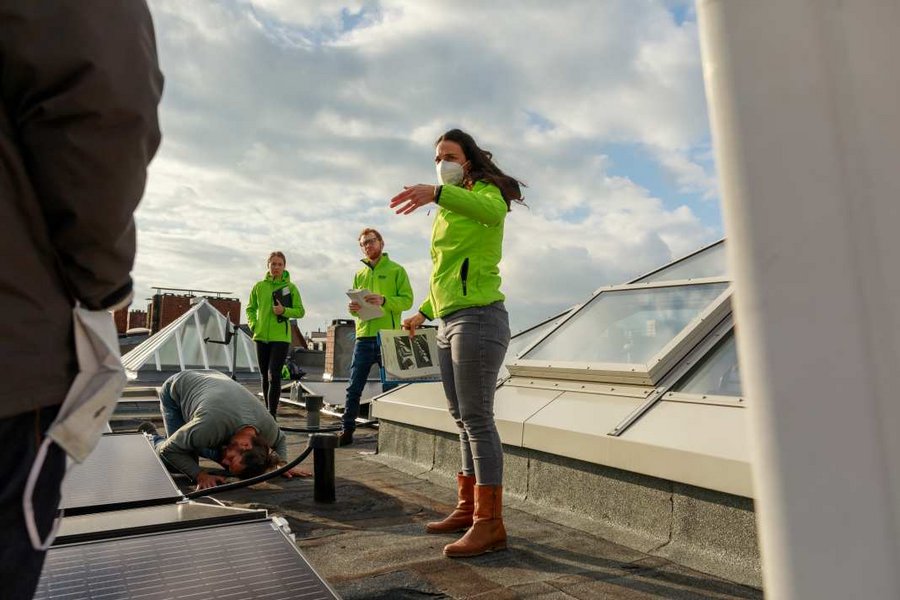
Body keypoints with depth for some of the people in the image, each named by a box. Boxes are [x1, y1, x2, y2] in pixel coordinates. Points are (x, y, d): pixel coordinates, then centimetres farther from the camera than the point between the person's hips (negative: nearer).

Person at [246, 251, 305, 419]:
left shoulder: (290, 287, -2)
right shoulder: (259, 286, 6)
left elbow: (300, 311, 0)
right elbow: (250, 308, 17)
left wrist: (284, 311, -16)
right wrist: (253, 324, 0)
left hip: (281, 337, -4)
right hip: (262, 337, 4)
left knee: (274, 376, -12)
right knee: (264, 377, 13)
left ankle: (272, 415, -9)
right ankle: (268, 411, 27)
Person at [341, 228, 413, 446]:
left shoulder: (396, 270, 3)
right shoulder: (359, 274, 17)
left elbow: (407, 300, -5)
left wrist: (384, 301, -21)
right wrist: (353, 308, -3)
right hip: (363, 337, 4)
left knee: (389, 388, 3)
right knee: (354, 388, 3)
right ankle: (347, 430, 11)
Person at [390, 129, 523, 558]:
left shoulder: (484, 191, -2)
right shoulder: (448, 213, 24)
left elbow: (494, 212, -30)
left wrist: (437, 193, -43)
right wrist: (424, 312, 30)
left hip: (478, 318, -9)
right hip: (449, 322, 9)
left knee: (477, 419, -8)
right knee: (464, 420, 12)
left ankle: (490, 524, 0)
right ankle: (468, 508, 23)